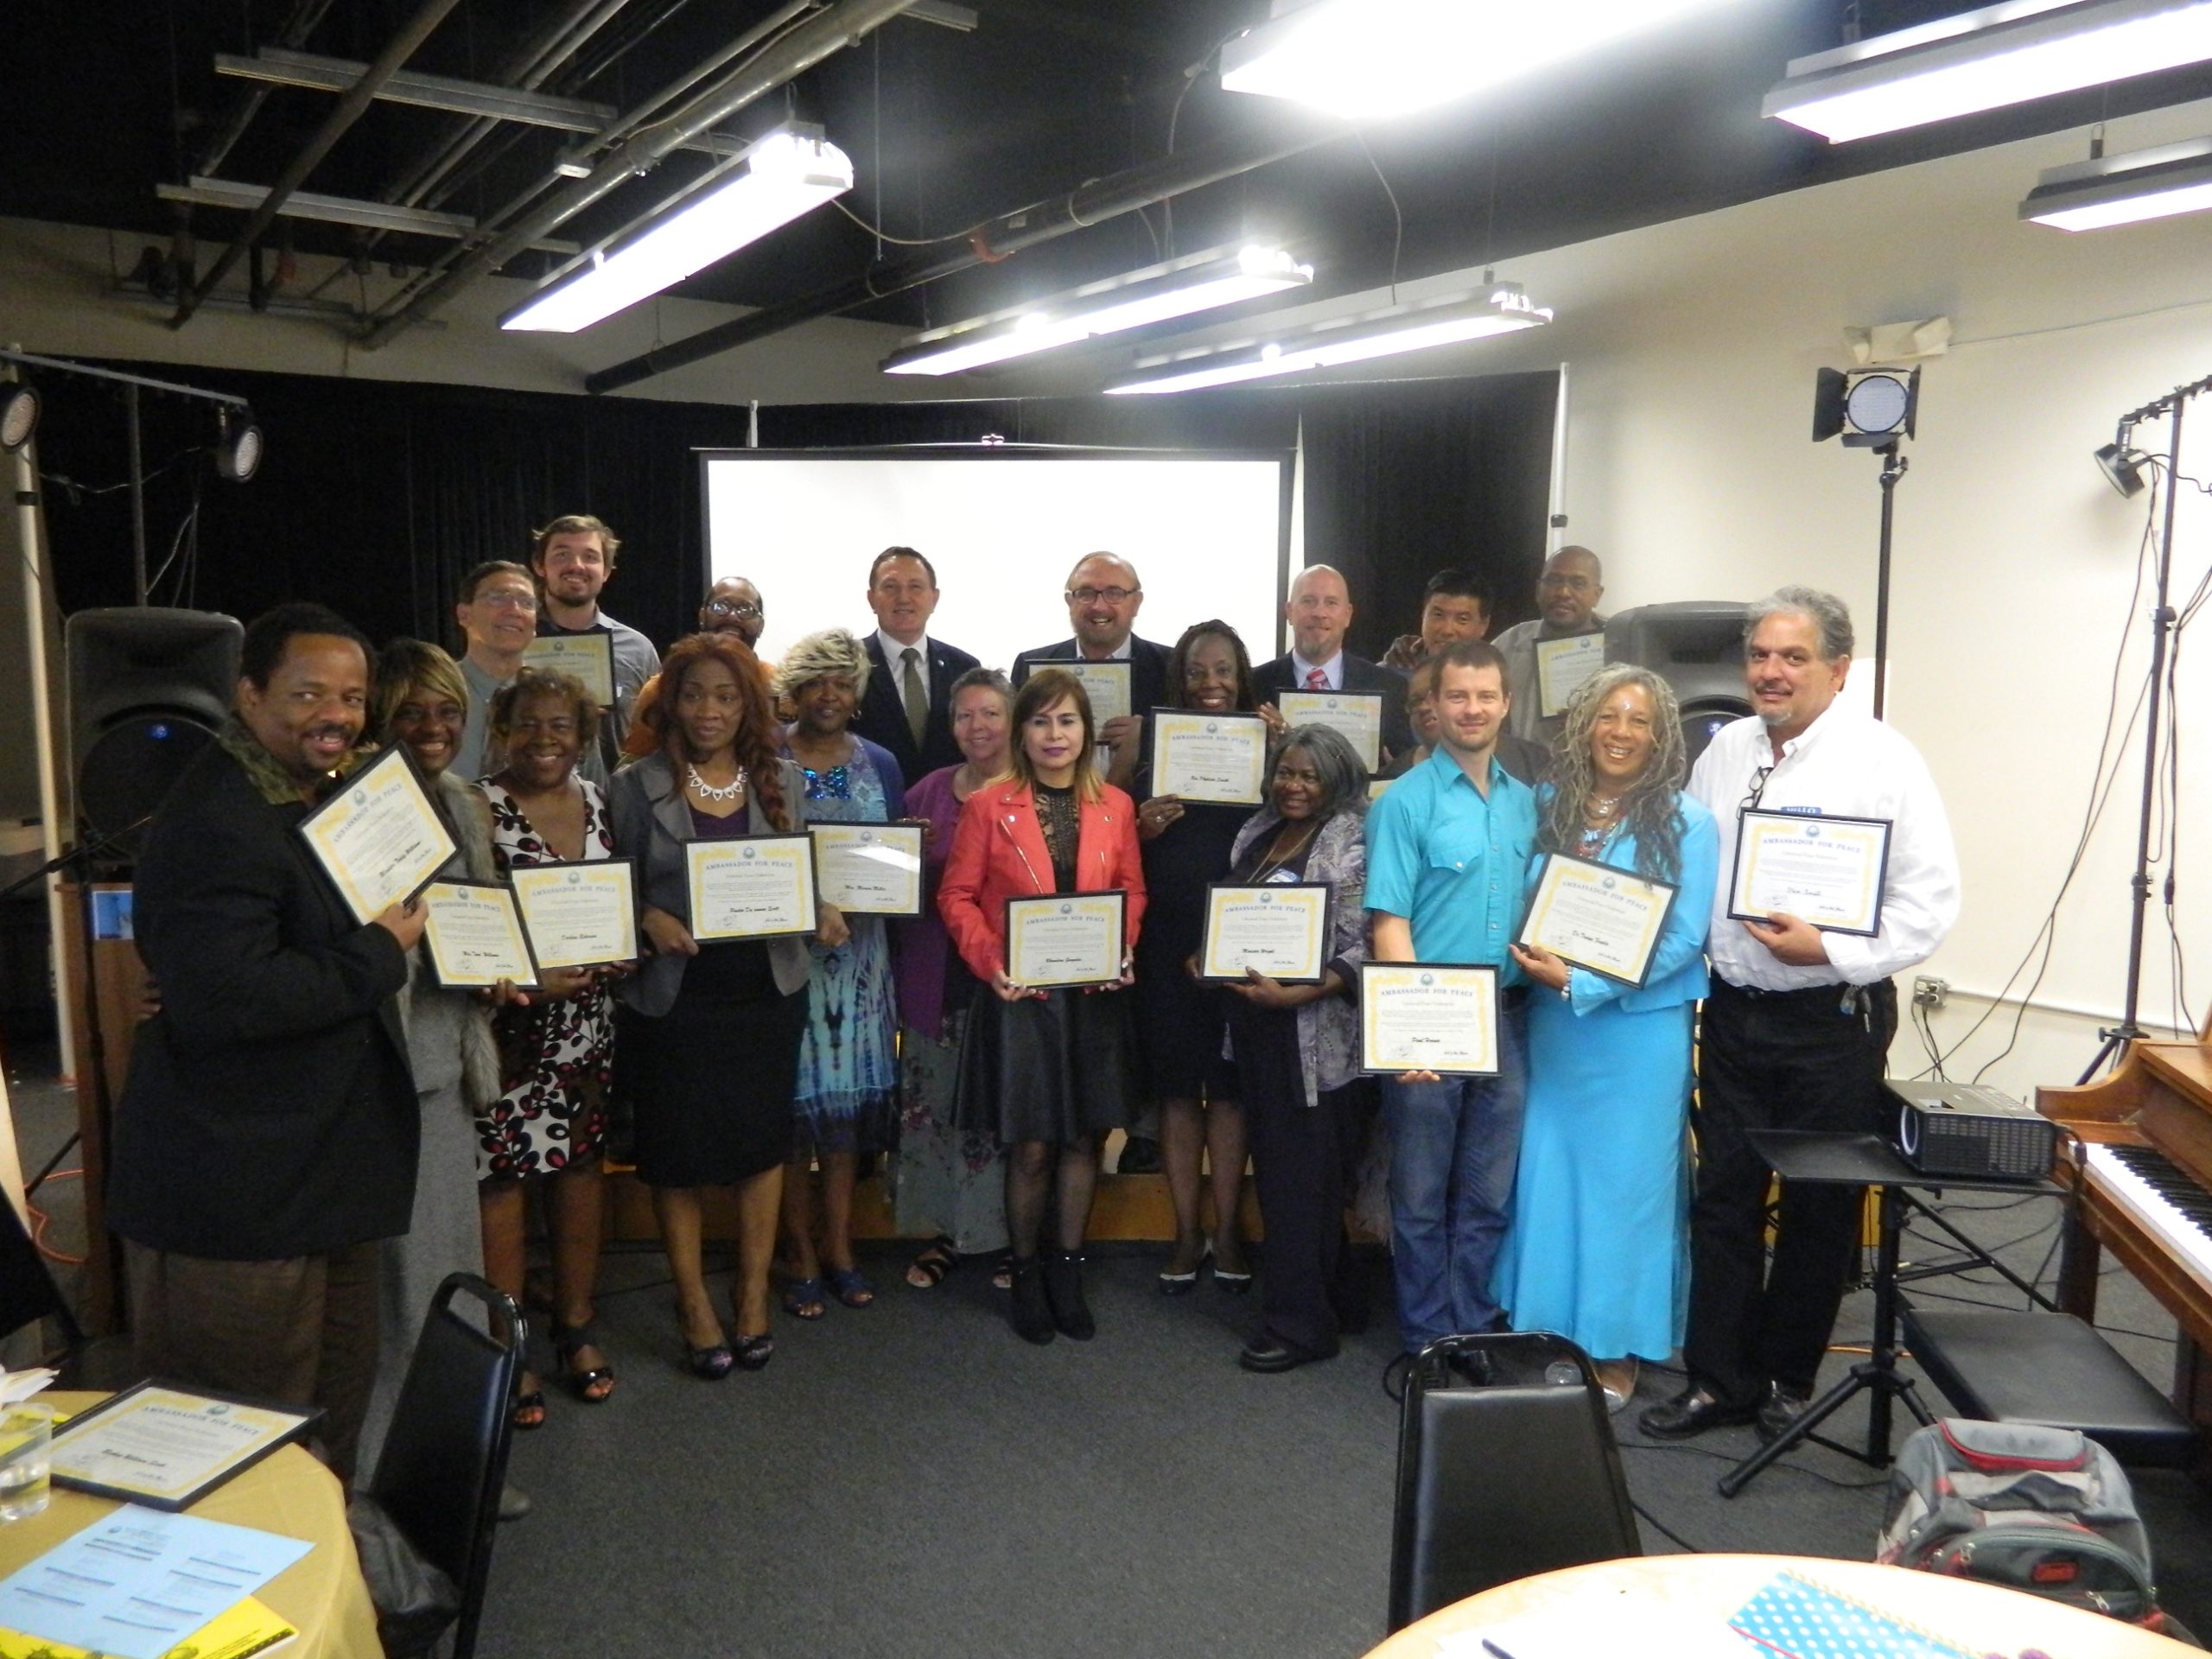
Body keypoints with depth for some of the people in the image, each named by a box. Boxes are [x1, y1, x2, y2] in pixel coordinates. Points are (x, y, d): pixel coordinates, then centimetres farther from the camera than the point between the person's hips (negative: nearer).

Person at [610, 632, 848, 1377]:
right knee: (677, 1149, 8)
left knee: (763, 1140, 11)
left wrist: (823, 913, -10)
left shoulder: (783, 782, 4)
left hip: (767, 991, 2)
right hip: (673, 996, -2)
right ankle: (693, 1301, 26)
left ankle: (754, 1293, 28)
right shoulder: (635, 786, -3)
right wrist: (648, 918, -18)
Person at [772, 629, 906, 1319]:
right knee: (794, 1095, 1)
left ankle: (838, 1247, 22)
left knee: (850, 1092, 8)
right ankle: (801, 1256, 16)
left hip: (858, 950, 3)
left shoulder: (880, 764, 9)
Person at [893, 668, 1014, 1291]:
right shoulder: (929, 792, 7)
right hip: (938, 974, 3)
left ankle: (1007, 1235, 21)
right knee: (934, 1099, 8)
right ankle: (944, 1230, 25)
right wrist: (911, 854, -7)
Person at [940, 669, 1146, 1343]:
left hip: (1095, 997, 3)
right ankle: (1026, 1275, 25)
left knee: (1084, 1138, 10)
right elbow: (958, 896, -2)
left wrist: (1123, 951, -7)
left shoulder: (1115, 806, 5)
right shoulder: (988, 806, -4)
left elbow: (1133, 890, 10)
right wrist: (989, 961, -16)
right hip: (1019, 997, -3)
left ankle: (1067, 1272, 27)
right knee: (1030, 1147, 4)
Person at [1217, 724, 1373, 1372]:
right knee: (1275, 1167, 14)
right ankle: (1334, 1300, 30)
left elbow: (1360, 952, -17)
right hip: (1256, 1028, 8)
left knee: (1303, 1177, 1)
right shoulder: (1256, 833, 11)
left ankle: (1299, 1323, 15)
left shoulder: (1352, 844, -11)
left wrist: (1295, 994, -25)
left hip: (1317, 1039, -8)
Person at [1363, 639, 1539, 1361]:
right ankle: (1427, 1342, 20)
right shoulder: (1406, 801, -7)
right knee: (1422, 1195, 7)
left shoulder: (1526, 802, 10)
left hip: (1506, 1018, 5)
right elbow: (1389, 923, -11)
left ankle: (1473, 1331, 26)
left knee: (1488, 1193, 13)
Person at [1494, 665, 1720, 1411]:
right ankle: (1545, 1333, 23)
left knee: (1626, 1182, 5)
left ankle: (1617, 1348, 19)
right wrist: (1534, 958, -9)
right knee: (1547, 1175, 8)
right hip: (1551, 1023, 3)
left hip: (1640, 1029, -3)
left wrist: (1578, 982, -17)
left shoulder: (1688, 823, -5)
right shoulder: (1548, 806, 5)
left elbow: (1683, 940, -10)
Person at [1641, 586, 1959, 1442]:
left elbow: (1930, 901, -12)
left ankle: (1788, 1379, 28)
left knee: (1820, 1209, 10)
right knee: (1724, 1197, 10)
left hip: (1833, 1019, -4)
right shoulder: (1723, 750, 6)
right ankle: (1719, 1379, 23)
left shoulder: (1883, 760, -9)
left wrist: (1830, 951, -22)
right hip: (1732, 1010, 4)